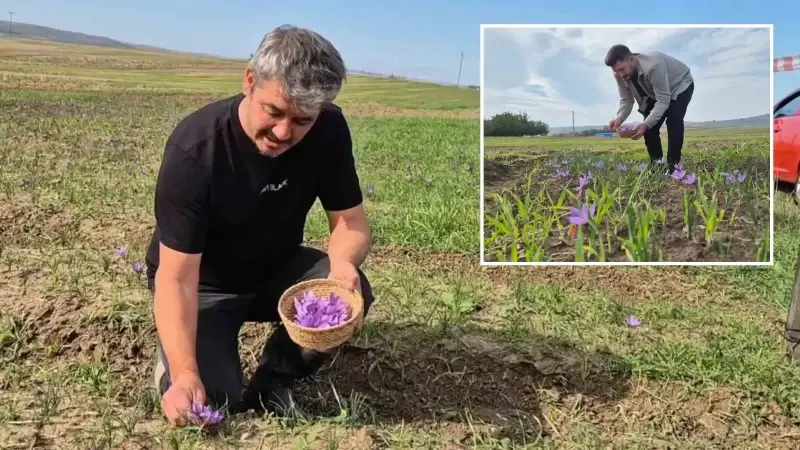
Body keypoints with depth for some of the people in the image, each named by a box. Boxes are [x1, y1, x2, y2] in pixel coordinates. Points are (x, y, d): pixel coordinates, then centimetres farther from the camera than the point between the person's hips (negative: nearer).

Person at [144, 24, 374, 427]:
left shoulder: (329, 130, -18)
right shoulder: (195, 148, -31)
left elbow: (350, 220, -12)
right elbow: (176, 277, -30)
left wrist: (343, 263, -36)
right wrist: (186, 374, -40)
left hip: (276, 269, 4)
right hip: (204, 282, -3)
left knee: (352, 293, -25)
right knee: (212, 403, -21)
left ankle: (271, 385, 0)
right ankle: (174, 358, 15)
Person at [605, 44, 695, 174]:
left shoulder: (653, 67, -43)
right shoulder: (620, 75, -21)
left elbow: (663, 101, -40)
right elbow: (626, 100, -14)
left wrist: (646, 124, -51)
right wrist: (619, 118, -36)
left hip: (680, 85, -7)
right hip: (655, 92, 7)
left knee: (673, 121, -26)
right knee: (649, 126, -6)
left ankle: (673, 166, -20)